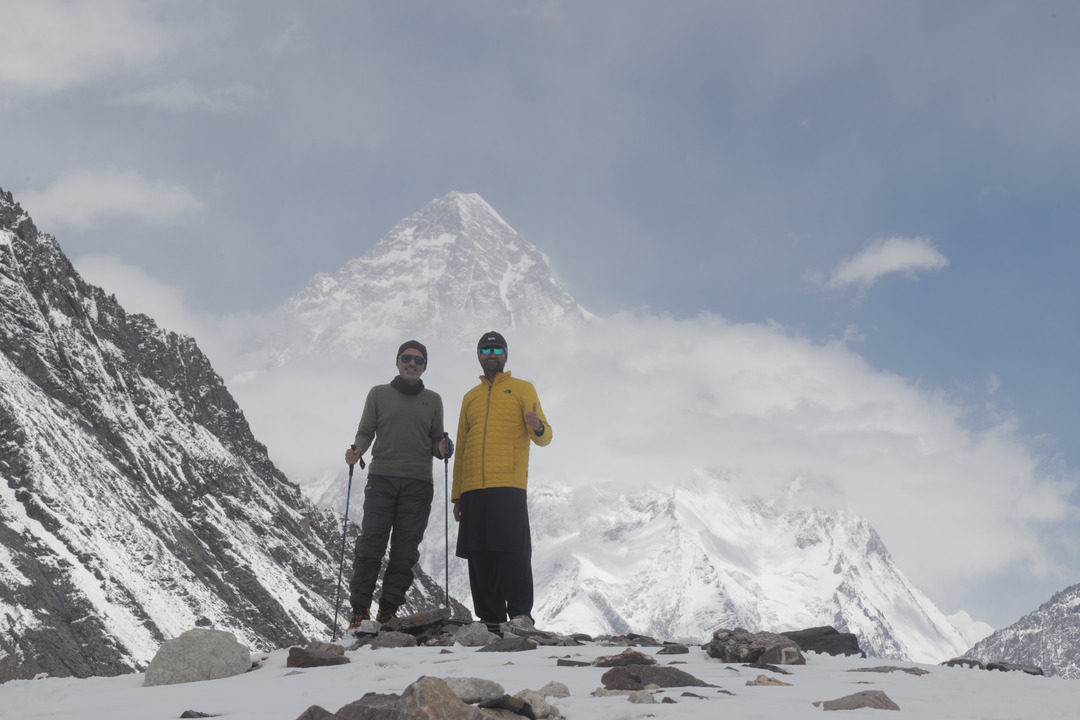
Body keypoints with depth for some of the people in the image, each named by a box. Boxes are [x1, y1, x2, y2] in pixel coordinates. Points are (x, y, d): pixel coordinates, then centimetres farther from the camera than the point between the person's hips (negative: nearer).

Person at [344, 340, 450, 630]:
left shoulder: (433, 400, 16)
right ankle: (360, 608, -2)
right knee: (371, 544, -7)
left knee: (405, 549, -2)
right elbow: (366, 430, 10)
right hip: (381, 478, -1)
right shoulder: (379, 394, 13)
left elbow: (436, 440, 16)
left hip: (418, 484, 1)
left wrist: (441, 449, -6)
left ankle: (388, 610, 2)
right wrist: (357, 449, -10)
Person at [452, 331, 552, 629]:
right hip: (473, 488, 5)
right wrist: (457, 494, 17)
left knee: (513, 552, -13)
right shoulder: (470, 397, 23)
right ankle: (490, 619, 5)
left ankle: (520, 614, -9)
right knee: (479, 557, 2)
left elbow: (544, 437, 2)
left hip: (508, 485, -4)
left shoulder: (522, 389, 11)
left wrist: (537, 428, -23)